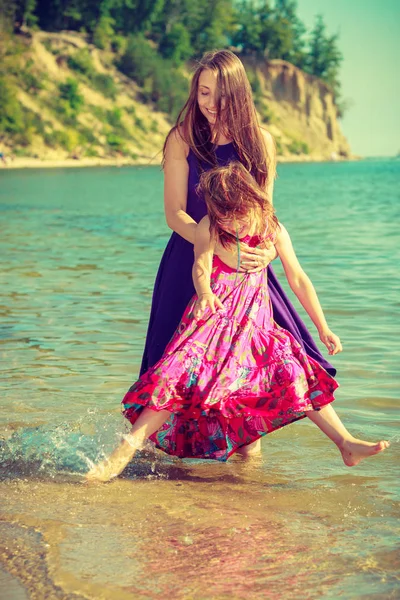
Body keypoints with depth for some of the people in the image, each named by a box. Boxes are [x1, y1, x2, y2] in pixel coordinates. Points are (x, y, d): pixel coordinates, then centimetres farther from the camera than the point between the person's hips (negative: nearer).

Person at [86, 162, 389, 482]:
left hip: (256, 323, 3)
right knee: (181, 375, -19)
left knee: (297, 373, -11)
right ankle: (122, 454, -20)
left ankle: (347, 444, -5)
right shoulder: (209, 227, -8)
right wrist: (204, 292, -45)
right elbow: (201, 265, -20)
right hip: (213, 316, -3)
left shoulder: (273, 229, -1)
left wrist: (323, 329, 4)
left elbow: (298, 279, 3)